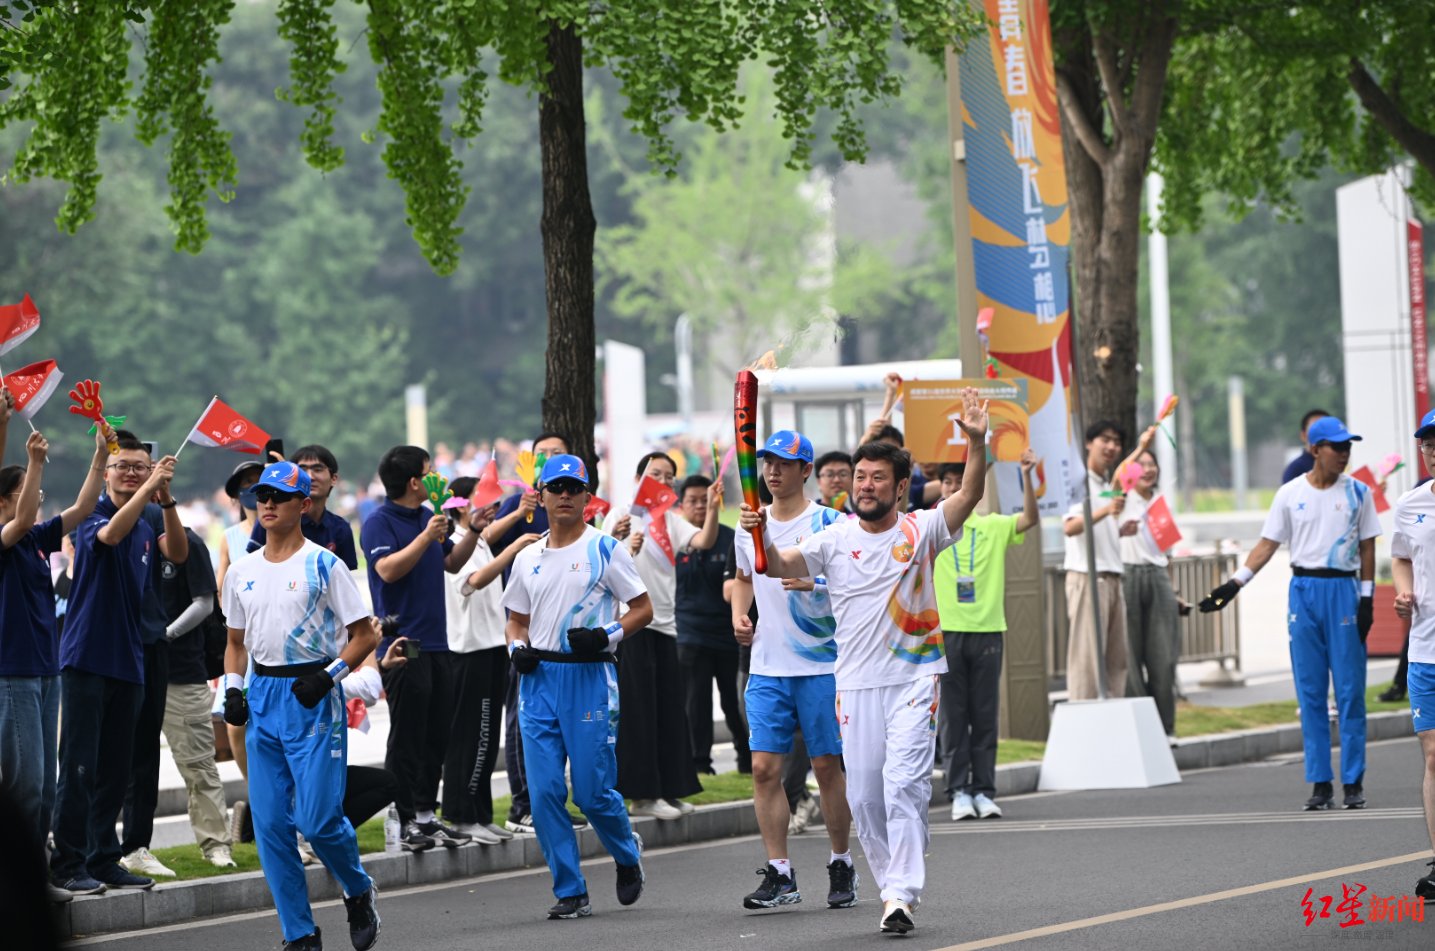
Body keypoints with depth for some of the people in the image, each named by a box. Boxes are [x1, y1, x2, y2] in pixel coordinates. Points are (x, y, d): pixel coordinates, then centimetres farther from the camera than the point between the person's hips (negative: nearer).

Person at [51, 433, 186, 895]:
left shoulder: (147, 526, 14)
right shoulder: (94, 515, -4)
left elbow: (178, 554, -5)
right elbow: (110, 534, -28)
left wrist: (166, 499, -17)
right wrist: (150, 489, -31)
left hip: (128, 661, 6)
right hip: (87, 657, -6)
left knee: (116, 769, 9)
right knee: (79, 766, -6)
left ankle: (103, 860, 16)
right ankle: (67, 862, -3)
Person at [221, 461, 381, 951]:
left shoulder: (323, 565, -4)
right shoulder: (242, 572, 12)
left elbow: (366, 633, -3)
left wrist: (330, 675, -15)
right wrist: (232, 688, 5)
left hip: (313, 698, -6)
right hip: (263, 698, 6)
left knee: (318, 817, -12)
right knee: (270, 823, 1)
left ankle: (359, 892, 17)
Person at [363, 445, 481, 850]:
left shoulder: (428, 516, 15)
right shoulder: (379, 523, -9)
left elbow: (451, 562, 25)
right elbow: (388, 569, -22)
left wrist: (473, 532, 10)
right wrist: (426, 537, -26)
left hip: (436, 641, 8)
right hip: (404, 643, -8)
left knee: (436, 736, 10)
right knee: (407, 737, -5)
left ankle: (425, 814, 17)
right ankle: (405, 821, -1)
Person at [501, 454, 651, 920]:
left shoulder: (605, 550, -1)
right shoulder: (527, 559, 13)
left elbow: (643, 608, 0)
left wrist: (607, 635, -15)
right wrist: (517, 647, 1)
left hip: (589, 677, -5)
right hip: (538, 679, 5)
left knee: (592, 790, -5)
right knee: (544, 791, -3)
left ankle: (628, 854, 26)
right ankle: (570, 892, 5)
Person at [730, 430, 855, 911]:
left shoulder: (829, 523, -6)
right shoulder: (750, 526, 10)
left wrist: (813, 584, -26)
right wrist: (738, 616, 9)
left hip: (821, 664, -4)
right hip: (767, 667, 4)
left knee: (827, 765, 2)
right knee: (765, 767, -3)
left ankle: (842, 866, 15)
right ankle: (779, 874, 2)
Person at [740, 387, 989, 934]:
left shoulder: (922, 531, -1)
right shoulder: (834, 540, 3)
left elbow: (968, 498, -16)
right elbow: (778, 567, -7)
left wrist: (977, 443, -31)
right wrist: (759, 536, -28)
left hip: (914, 679, -3)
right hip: (856, 684, 3)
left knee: (904, 784, -16)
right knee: (864, 796, 7)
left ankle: (901, 895, -18)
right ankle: (896, 887, 23)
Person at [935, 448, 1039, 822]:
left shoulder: (992, 527, 10)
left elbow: (1030, 520, -2)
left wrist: (1027, 476, -15)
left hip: (987, 630, 1)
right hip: (946, 631, -1)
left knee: (985, 716, 3)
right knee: (953, 716, 0)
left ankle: (984, 791, 6)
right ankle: (958, 791, 2)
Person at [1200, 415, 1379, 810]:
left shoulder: (1358, 492, 4)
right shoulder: (1290, 494, 4)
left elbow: (1367, 547, 6)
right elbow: (1268, 544, 6)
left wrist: (1367, 598, -2)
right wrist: (1235, 582, -3)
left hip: (1344, 589, -1)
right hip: (1304, 589, 1)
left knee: (1350, 691, -2)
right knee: (1310, 693, 2)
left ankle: (1353, 782, 4)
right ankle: (1320, 784, 6)